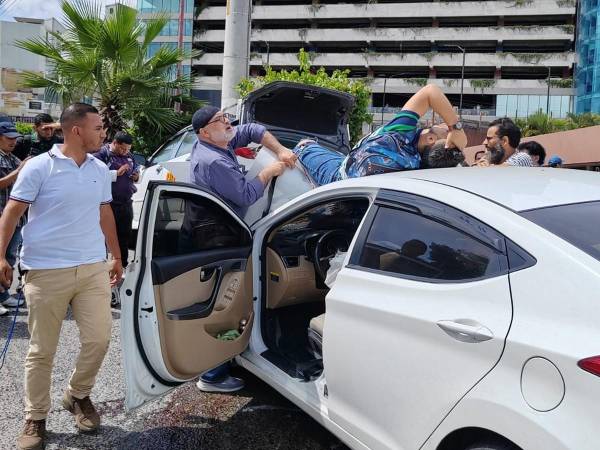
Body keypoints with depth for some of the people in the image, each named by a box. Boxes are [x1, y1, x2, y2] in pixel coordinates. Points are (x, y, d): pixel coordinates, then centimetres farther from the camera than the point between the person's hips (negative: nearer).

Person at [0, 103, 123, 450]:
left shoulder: (101, 170, 9)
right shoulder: (40, 167, -6)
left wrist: (117, 257, 20)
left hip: (93, 268, 4)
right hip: (47, 270, -4)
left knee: (99, 338, 3)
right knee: (42, 350, 5)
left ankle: (78, 396, 29)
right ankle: (36, 420, 22)